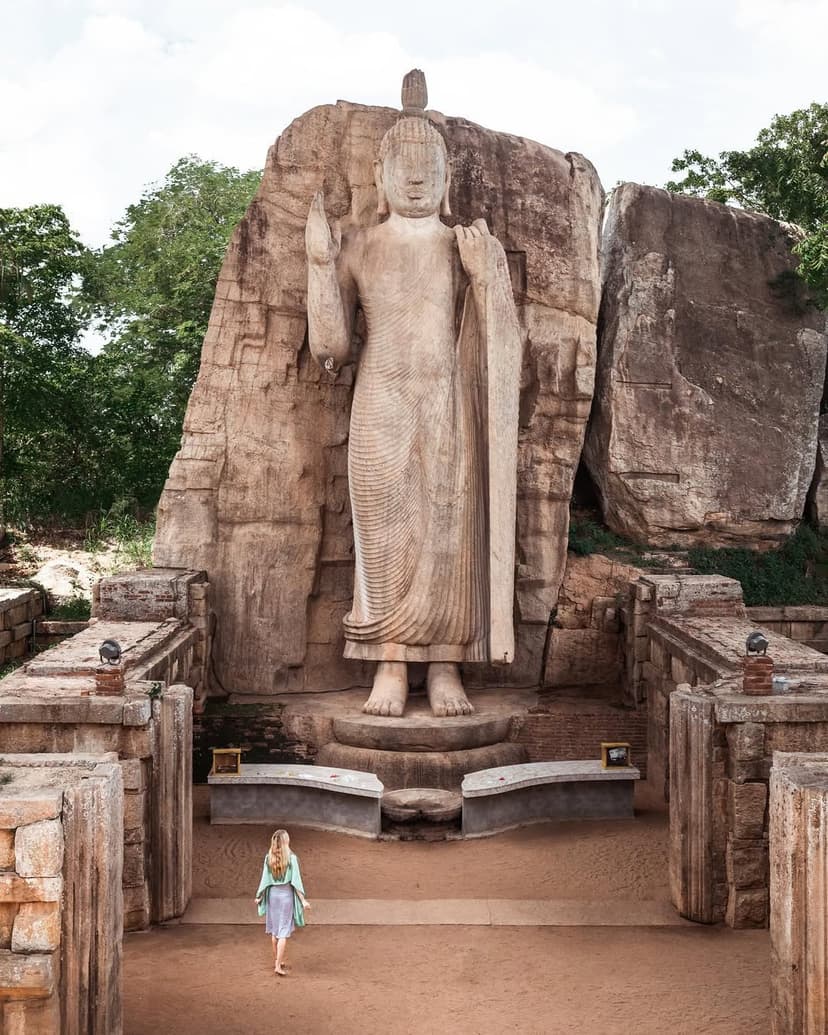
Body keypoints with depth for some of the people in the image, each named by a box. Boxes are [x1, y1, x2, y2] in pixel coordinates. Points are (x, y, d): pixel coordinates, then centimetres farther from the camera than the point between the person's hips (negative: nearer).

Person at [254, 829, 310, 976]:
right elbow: (296, 881, -13)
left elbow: (265, 879, 1)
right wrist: (303, 900, -9)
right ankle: (278, 965, -6)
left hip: (272, 894, 4)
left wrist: (259, 896, 14)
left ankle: (277, 961, 29)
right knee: (284, 932, 0)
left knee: (275, 929, 17)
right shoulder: (291, 858, -14)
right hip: (286, 894, -4)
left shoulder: (269, 858, -4)